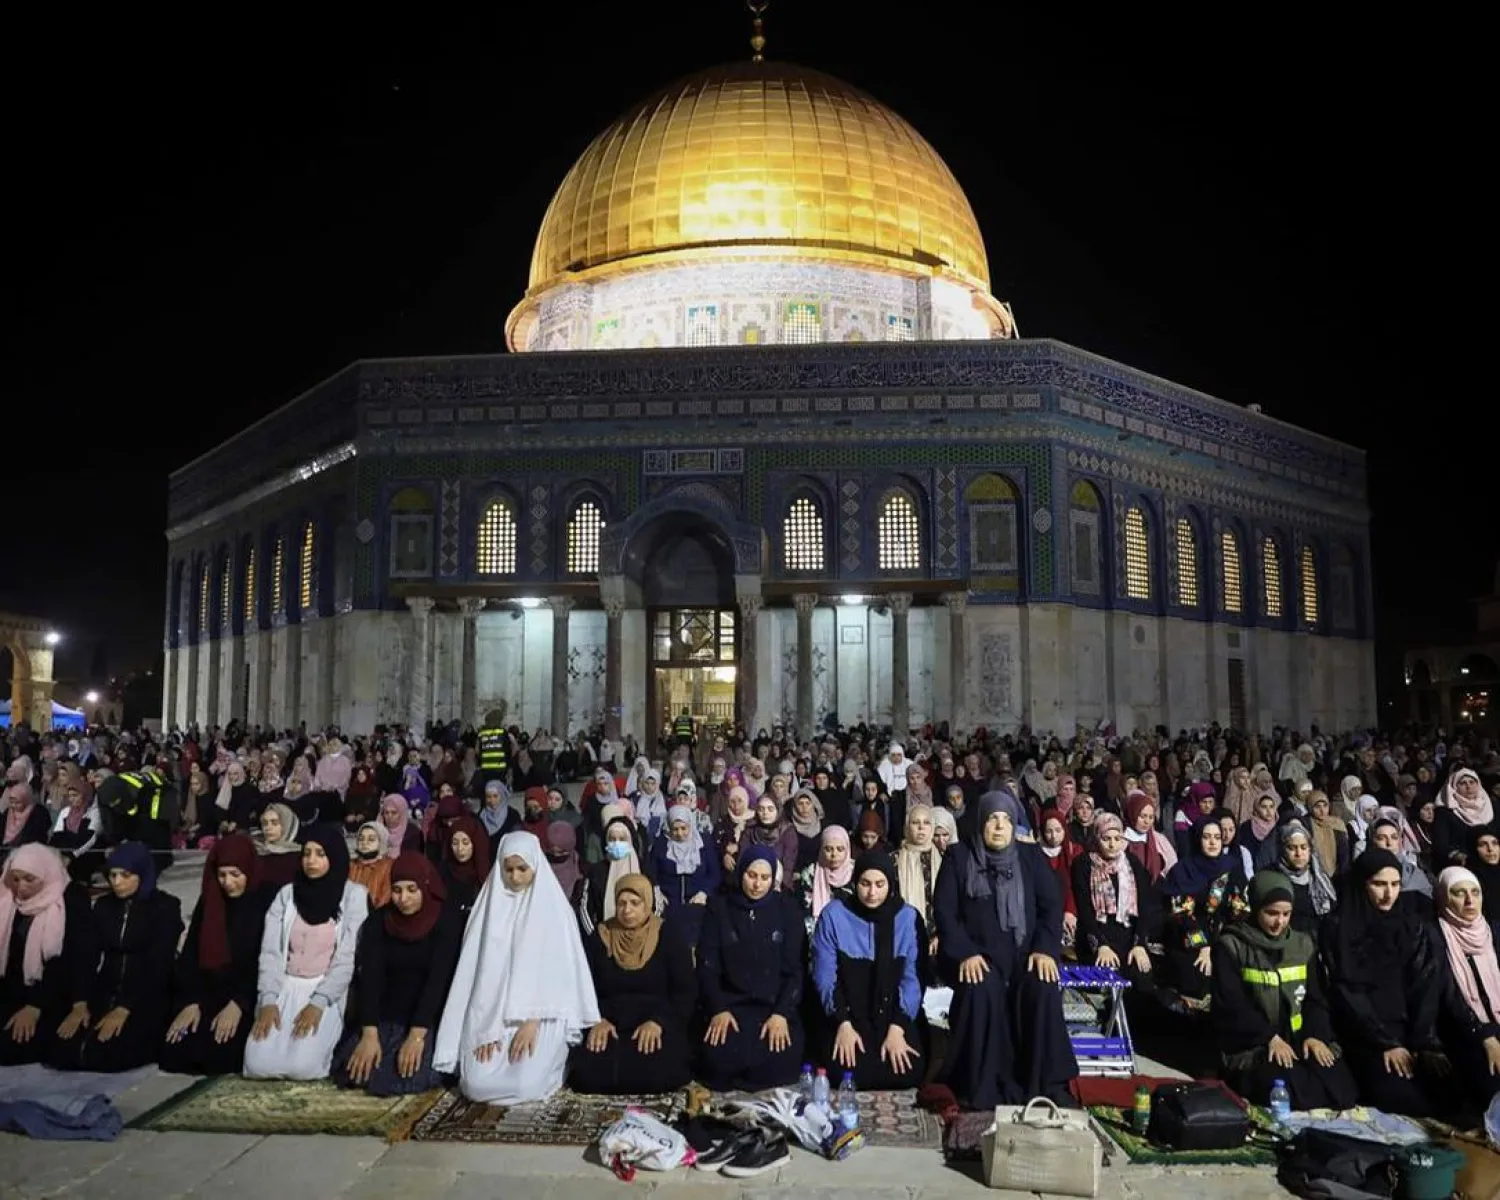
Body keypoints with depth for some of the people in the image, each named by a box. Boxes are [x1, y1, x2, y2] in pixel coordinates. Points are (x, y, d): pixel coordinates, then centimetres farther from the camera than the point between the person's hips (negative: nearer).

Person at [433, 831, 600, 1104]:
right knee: (476, 1084, -19)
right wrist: (487, 1027, -11)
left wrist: (533, 1021, -17)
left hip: (540, 1014, -2)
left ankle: (549, 1060, 11)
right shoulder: (491, 904, 4)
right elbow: (482, 966, 0)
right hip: (492, 1013, 2)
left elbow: (557, 968, -6)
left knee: (525, 1085, -23)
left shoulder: (553, 906, -2)